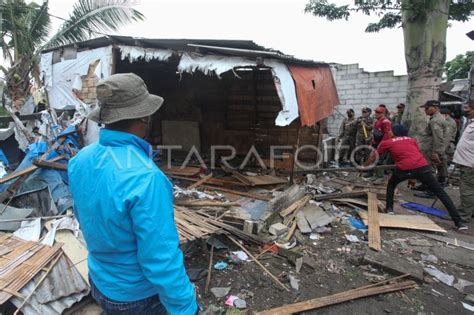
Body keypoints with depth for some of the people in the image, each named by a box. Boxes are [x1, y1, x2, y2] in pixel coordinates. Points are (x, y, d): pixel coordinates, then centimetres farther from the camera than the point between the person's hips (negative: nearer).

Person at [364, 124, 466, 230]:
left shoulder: (386, 142, 20)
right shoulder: (411, 140, 28)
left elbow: (373, 157, 28)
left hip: (405, 169, -2)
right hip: (423, 167, 2)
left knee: (391, 185, 29)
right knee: (440, 192, 12)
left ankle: (389, 208, 24)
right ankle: (458, 222, 10)